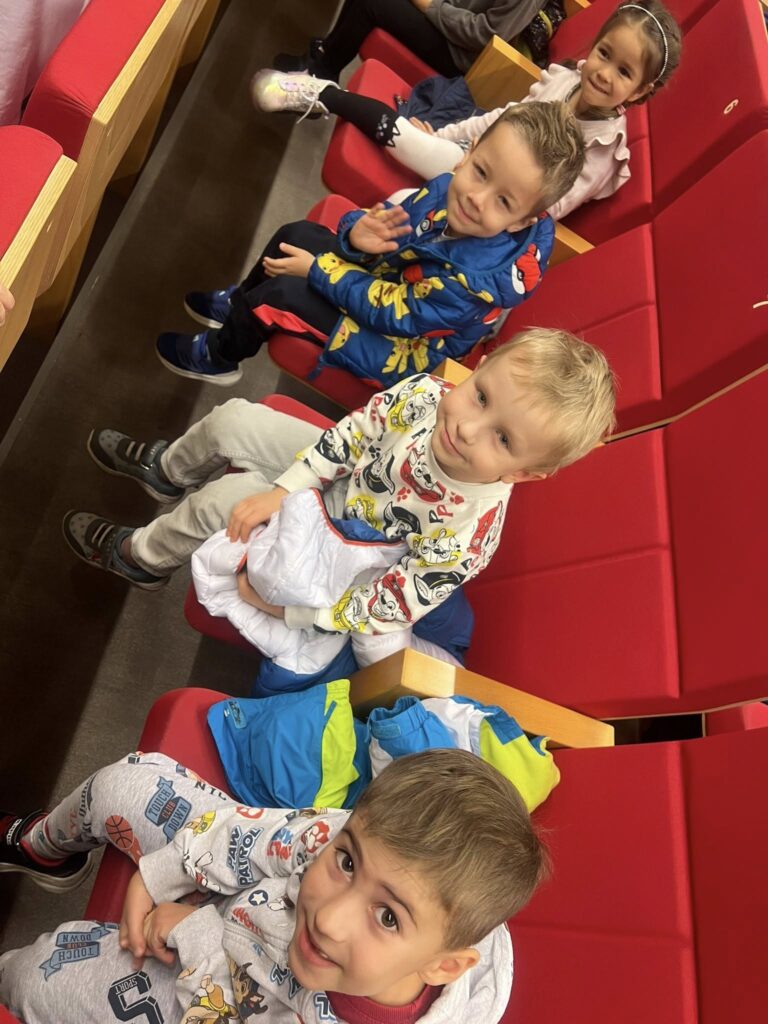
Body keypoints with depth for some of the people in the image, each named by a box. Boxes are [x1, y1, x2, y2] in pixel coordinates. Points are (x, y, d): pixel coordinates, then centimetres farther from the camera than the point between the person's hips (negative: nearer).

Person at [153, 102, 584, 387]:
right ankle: (237, 305, 39)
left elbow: (393, 314, -30)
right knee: (295, 234, 10)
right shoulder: (450, 187, -18)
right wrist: (359, 232, -29)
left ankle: (218, 357, 18)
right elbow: (398, 216, -4)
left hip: (395, 346, -7)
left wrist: (318, 270, -23)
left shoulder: (477, 279, -38)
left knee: (280, 293, -14)